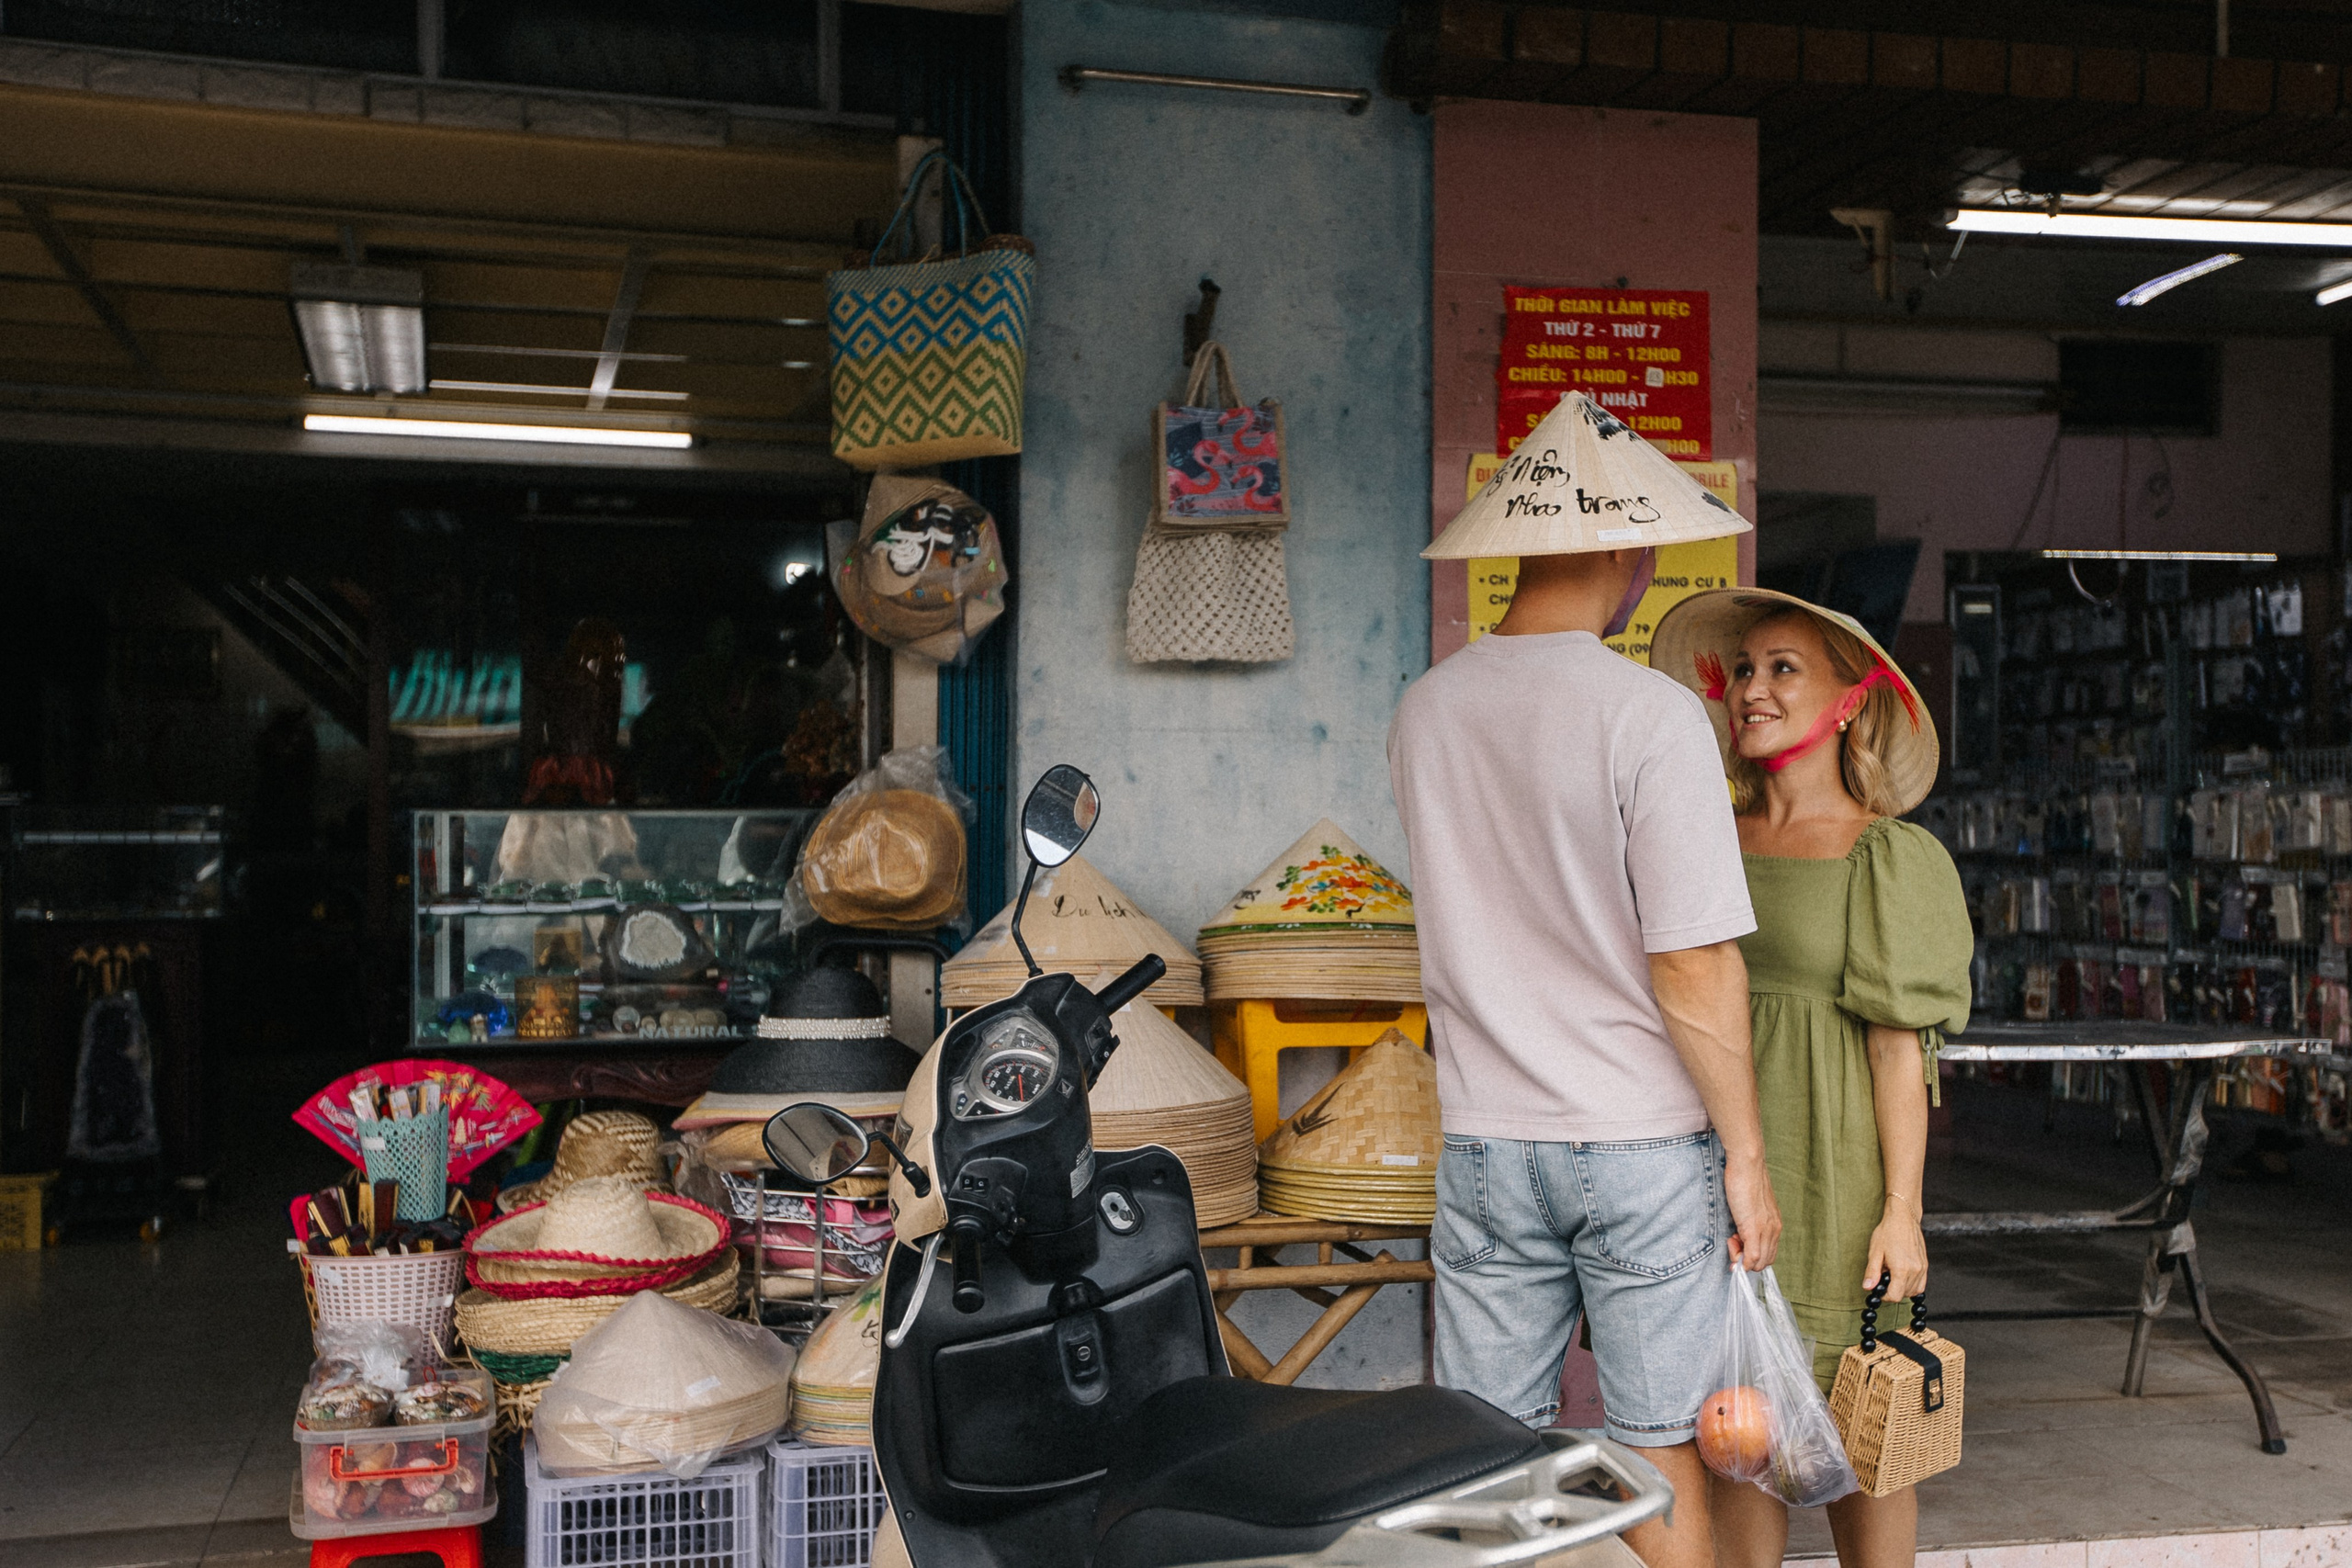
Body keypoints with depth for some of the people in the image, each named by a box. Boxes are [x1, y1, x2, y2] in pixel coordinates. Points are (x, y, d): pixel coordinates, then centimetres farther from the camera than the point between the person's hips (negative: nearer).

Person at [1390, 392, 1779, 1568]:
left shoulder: (1423, 712, 2)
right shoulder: (1651, 714, -15)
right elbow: (1694, 968, -15)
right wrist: (1747, 1156, -6)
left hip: (1485, 1146, 4)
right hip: (1643, 1147, -4)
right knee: (1658, 1458, 9)